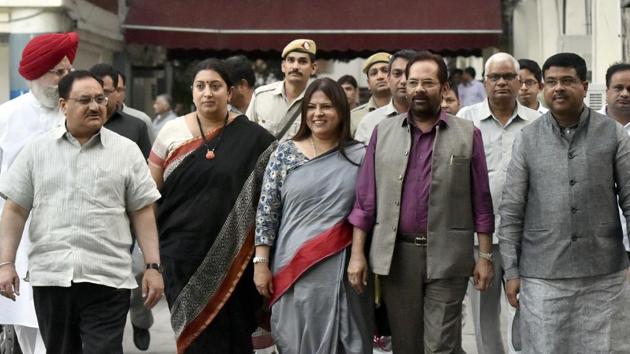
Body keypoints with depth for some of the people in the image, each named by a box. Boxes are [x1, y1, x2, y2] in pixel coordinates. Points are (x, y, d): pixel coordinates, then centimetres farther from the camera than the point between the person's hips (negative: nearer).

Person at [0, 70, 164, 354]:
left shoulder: (127, 151, 5)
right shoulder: (36, 150, 7)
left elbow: (142, 212, 5)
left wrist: (153, 266, -1)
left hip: (107, 278, -2)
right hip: (49, 277, 2)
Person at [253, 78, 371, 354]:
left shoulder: (360, 156, 3)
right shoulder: (284, 154, 3)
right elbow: (266, 211, 3)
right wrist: (261, 263, -2)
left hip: (344, 272, 0)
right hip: (293, 270, 0)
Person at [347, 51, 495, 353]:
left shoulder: (467, 134, 3)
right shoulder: (383, 132, 8)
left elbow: (481, 201, 4)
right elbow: (366, 198, 7)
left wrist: (485, 256, 0)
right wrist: (357, 254, 2)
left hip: (447, 257, -2)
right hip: (396, 254, 2)